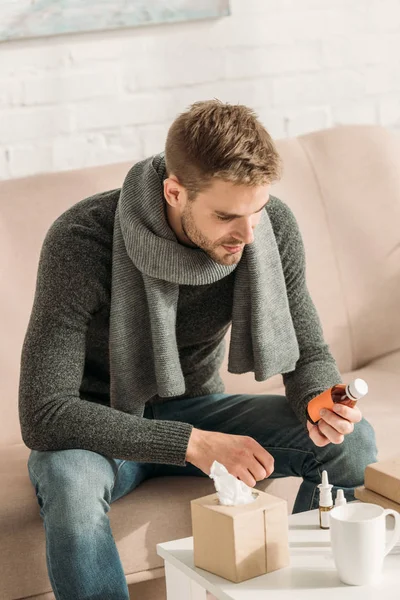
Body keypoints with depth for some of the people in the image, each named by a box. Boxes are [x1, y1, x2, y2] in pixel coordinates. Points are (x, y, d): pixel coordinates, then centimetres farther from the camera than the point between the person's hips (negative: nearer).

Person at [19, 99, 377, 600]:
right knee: (69, 481, -39)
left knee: (352, 442, -16)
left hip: (195, 407, 4)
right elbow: (43, 414, -33)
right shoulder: (80, 241, -30)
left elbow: (308, 355, -3)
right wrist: (192, 444, -37)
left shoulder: (272, 226, -17)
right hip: (100, 428, -4)